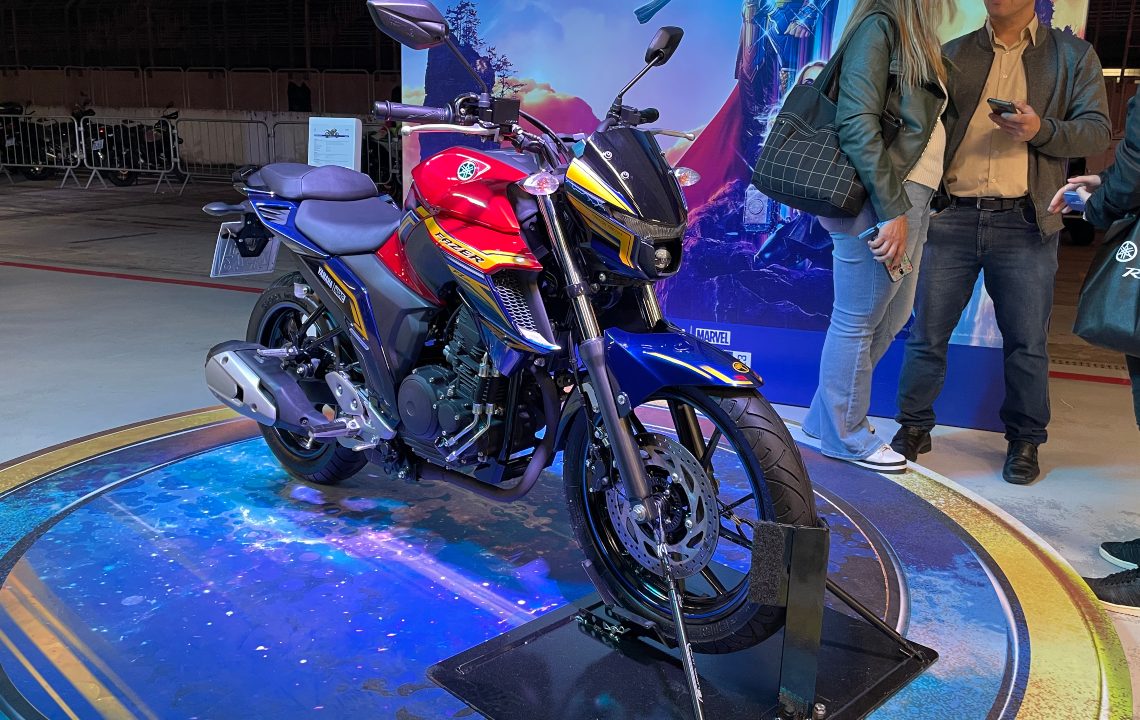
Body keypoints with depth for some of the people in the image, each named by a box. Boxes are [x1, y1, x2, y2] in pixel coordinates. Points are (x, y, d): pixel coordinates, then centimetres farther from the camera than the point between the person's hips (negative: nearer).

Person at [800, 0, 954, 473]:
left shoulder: (913, 38, 20)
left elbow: (917, 126, 15)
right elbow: (857, 123, -19)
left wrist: (912, 207, 6)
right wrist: (891, 211, -21)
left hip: (910, 197, 10)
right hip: (880, 201, -10)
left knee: (892, 315, 16)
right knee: (858, 322, 1)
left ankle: (827, 416, 28)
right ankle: (845, 437, 15)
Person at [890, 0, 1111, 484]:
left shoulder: (1073, 56, 11)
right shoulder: (953, 55, 14)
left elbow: (1098, 131, 5)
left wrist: (1041, 130, -14)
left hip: (1024, 223, -1)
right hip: (952, 217, 1)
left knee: (1027, 342, 4)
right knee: (927, 331, 4)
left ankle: (1025, 441, 20)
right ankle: (914, 427, 19)